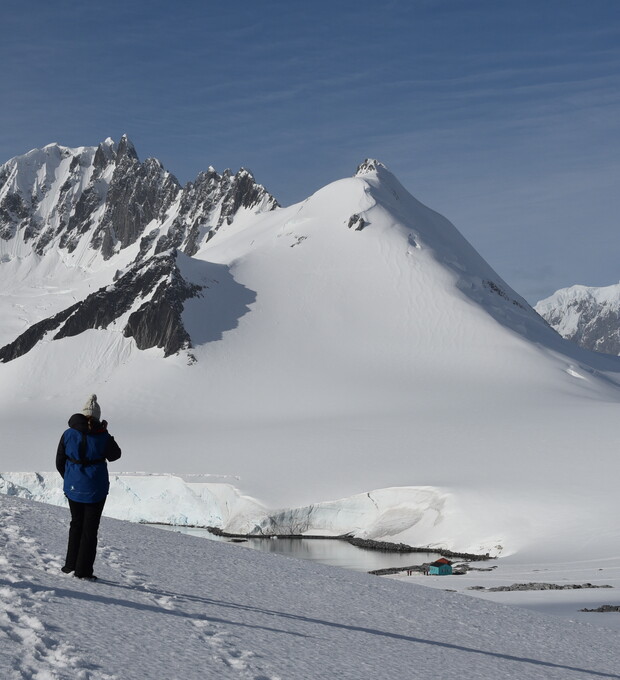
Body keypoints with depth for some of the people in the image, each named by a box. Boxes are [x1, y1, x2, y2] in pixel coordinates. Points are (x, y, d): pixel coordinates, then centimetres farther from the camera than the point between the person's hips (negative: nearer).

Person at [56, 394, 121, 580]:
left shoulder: (68, 434, -6)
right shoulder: (102, 436, -12)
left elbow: (60, 462, 2)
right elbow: (114, 455, 6)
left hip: (73, 486, 3)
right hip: (95, 488, -3)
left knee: (76, 524, 20)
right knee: (90, 528, 6)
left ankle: (71, 566, 21)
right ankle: (83, 570, 5)